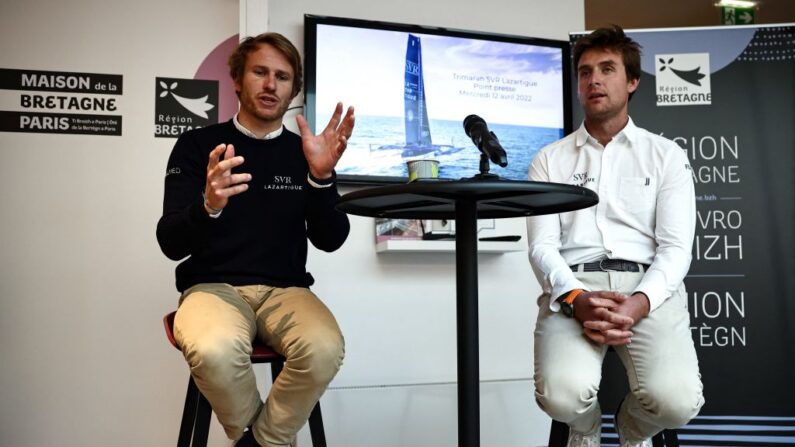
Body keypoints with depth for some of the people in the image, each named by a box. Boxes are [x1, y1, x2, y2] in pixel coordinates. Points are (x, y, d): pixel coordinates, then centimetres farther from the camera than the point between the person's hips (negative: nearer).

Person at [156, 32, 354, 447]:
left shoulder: (304, 152, 9)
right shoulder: (197, 144, 3)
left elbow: (330, 240, -2)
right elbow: (171, 244, -5)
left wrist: (321, 175, -19)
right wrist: (208, 206, -27)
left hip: (286, 290, 2)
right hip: (213, 286, -1)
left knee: (324, 349, -31)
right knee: (215, 351, -36)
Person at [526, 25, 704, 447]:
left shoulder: (666, 155, 13)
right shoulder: (549, 160, 14)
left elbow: (676, 247, 3)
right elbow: (542, 245, 3)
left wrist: (639, 303, -18)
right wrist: (576, 298, -19)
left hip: (648, 287, 1)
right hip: (574, 288, 0)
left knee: (676, 399, -27)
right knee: (562, 395, -30)